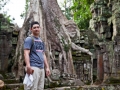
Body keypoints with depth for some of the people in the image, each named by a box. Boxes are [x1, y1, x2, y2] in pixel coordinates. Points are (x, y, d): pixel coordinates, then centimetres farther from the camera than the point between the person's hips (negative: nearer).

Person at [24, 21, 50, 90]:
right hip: (33, 67, -8)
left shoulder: (41, 41, 21)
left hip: (42, 68, 8)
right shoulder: (29, 39, -1)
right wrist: (28, 66, -26)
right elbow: (26, 53, -12)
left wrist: (47, 67, 17)